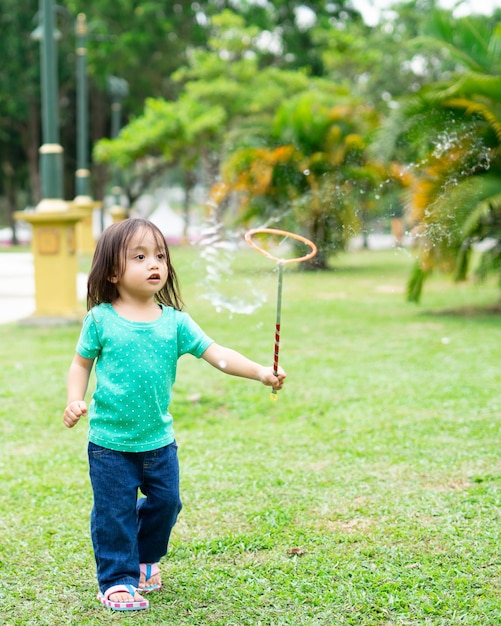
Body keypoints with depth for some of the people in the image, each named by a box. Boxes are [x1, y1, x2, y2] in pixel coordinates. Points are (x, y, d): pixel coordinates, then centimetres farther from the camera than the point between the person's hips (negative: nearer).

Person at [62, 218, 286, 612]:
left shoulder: (175, 322, -4)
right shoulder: (101, 320, -8)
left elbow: (218, 354, -8)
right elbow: (82, 364, 4)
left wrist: (261, 372, -20)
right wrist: (75, 401, -11)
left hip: (159, 439, 3)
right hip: (110, 441, -3)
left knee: (166, 502, 15)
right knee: (114, 512, 3)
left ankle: (146, 557, 40)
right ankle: (117, 578, 19)